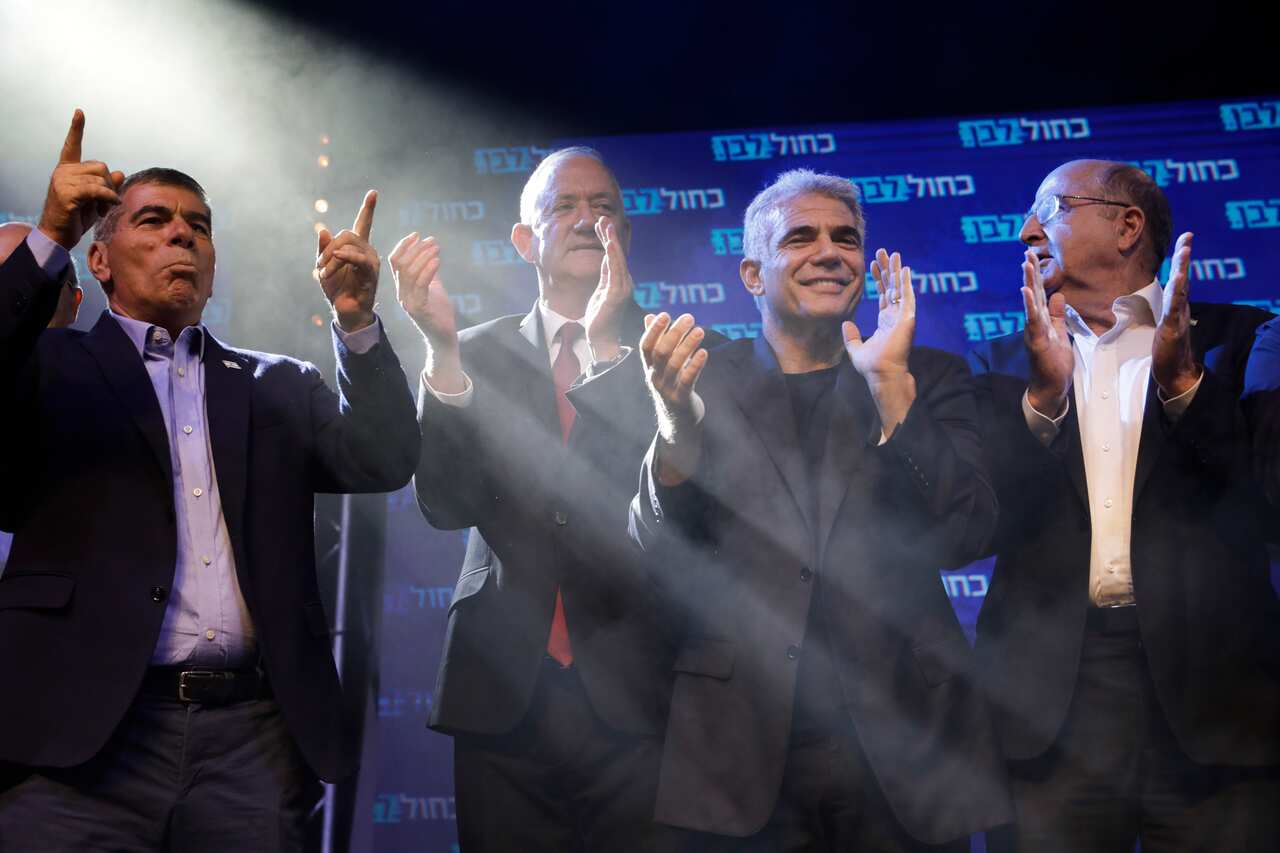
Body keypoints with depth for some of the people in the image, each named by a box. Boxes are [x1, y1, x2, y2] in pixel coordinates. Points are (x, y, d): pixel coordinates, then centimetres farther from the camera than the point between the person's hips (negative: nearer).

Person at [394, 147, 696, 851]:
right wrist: (441, 350, -17)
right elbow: (443, 502, -5)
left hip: (635, 694, -1)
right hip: (505, 693, 1)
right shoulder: (479, 355, 8)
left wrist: (606, 345, -17)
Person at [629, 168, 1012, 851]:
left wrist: (893, 387, -16)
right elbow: (662, 571, -5)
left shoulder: (929, 379, 6)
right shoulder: (702, 383, 3)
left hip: (900, 746, 1)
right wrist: (675, 427, -21)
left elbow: (964, 537, -7)